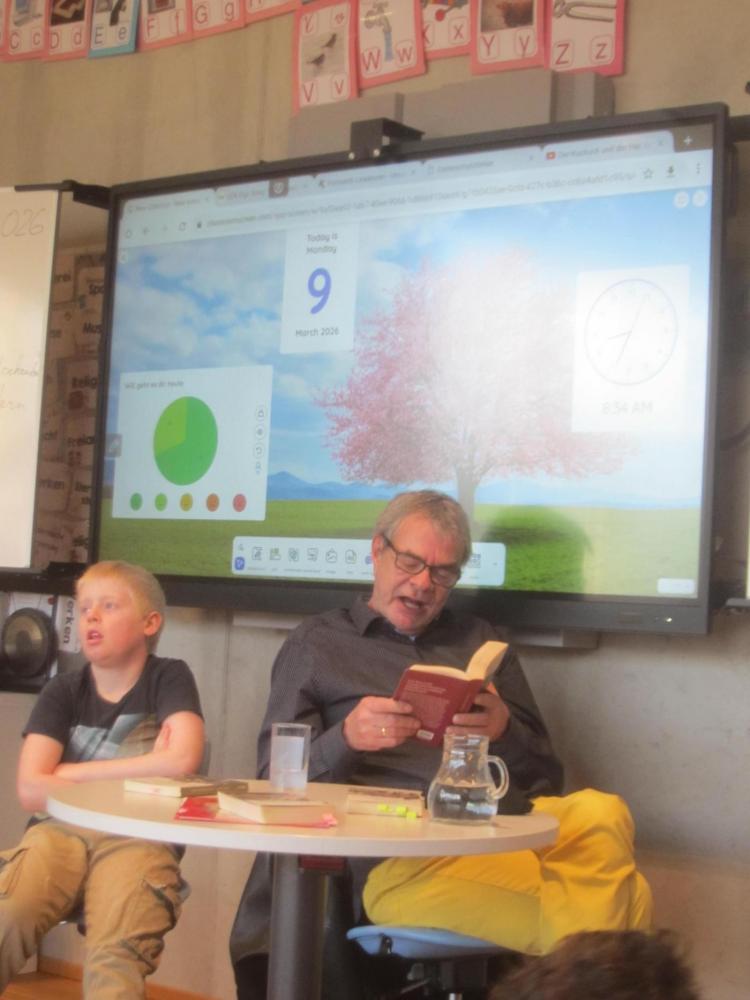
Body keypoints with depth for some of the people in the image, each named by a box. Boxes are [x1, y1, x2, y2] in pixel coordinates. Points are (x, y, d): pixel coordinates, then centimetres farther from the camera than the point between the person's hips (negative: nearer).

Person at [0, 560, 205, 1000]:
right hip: (60, 830, 2)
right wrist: (140, 773, -4)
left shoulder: (170, 677, 7)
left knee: (115, 958, -32)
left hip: (138, 837, -2)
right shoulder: (63, 691, 12)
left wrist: (68, 773, -4)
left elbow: (183, 760, -13)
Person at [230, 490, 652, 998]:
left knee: (602, 815, -31)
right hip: (396, 852, -4)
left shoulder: (482, 640, 24)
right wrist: (346, 740, -12)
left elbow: (547, 776, 19)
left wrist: (505, 733, -4)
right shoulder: (316, 644, 16)